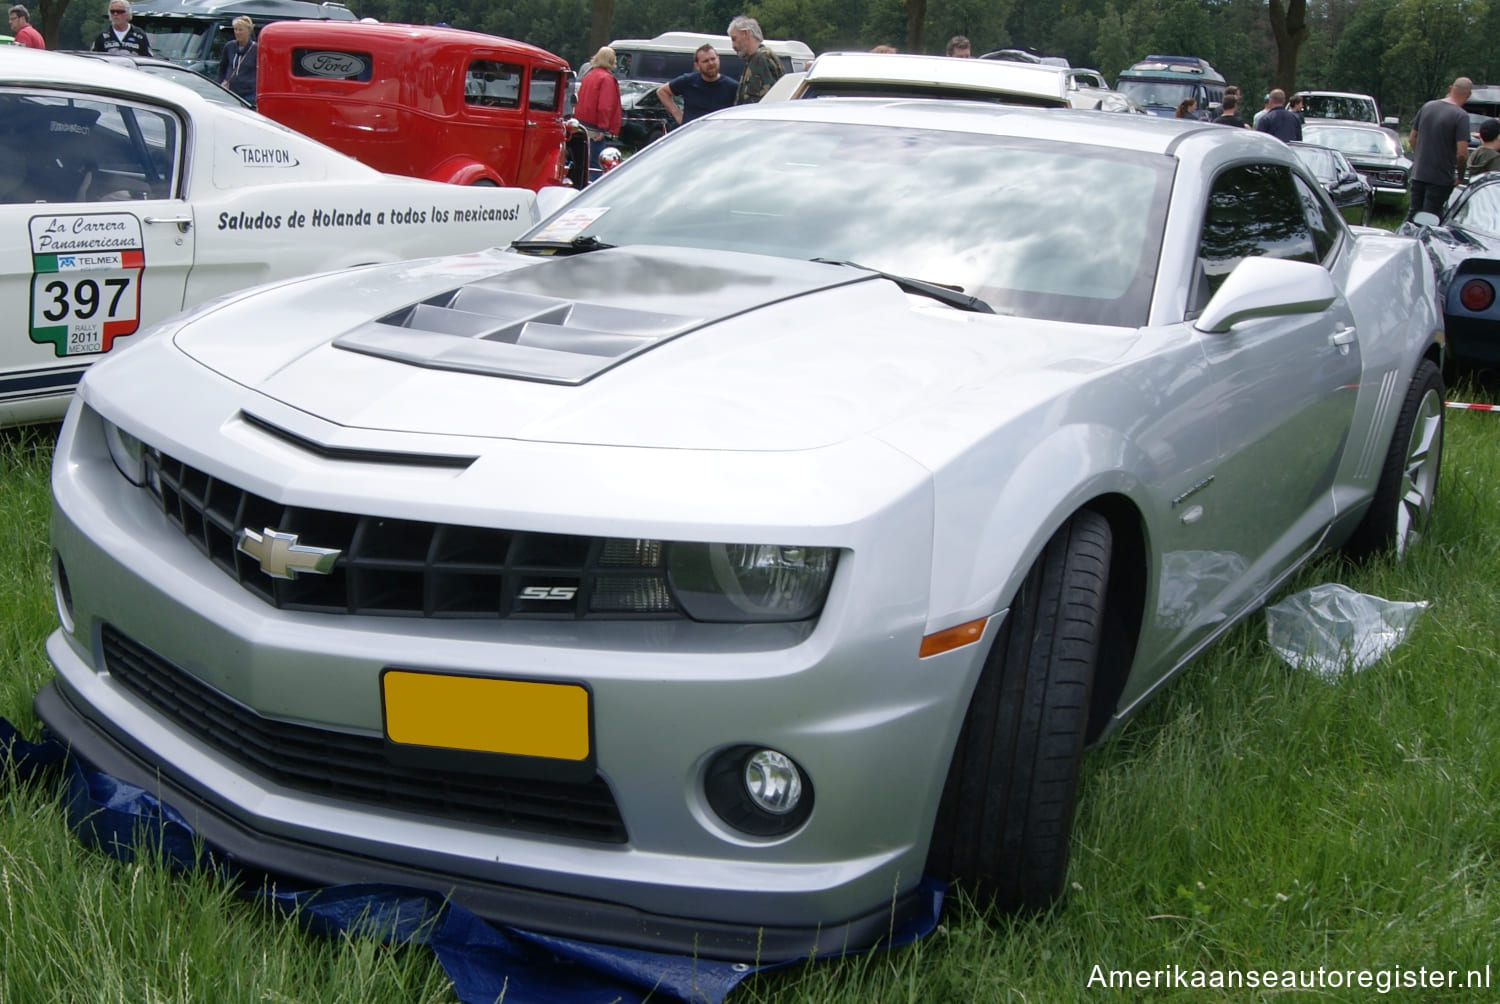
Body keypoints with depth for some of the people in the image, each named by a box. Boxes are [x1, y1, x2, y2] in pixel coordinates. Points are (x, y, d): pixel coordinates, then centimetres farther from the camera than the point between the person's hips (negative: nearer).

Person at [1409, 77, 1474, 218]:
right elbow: (1462, 153, -18)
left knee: (1412, 215, 16)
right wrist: (1460, 176, -2)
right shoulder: (1461, 116, -14)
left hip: (1418, 173, 5)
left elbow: (1412, 139, 11)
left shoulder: (1427, 107, 4)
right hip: (1441, 177, -5)